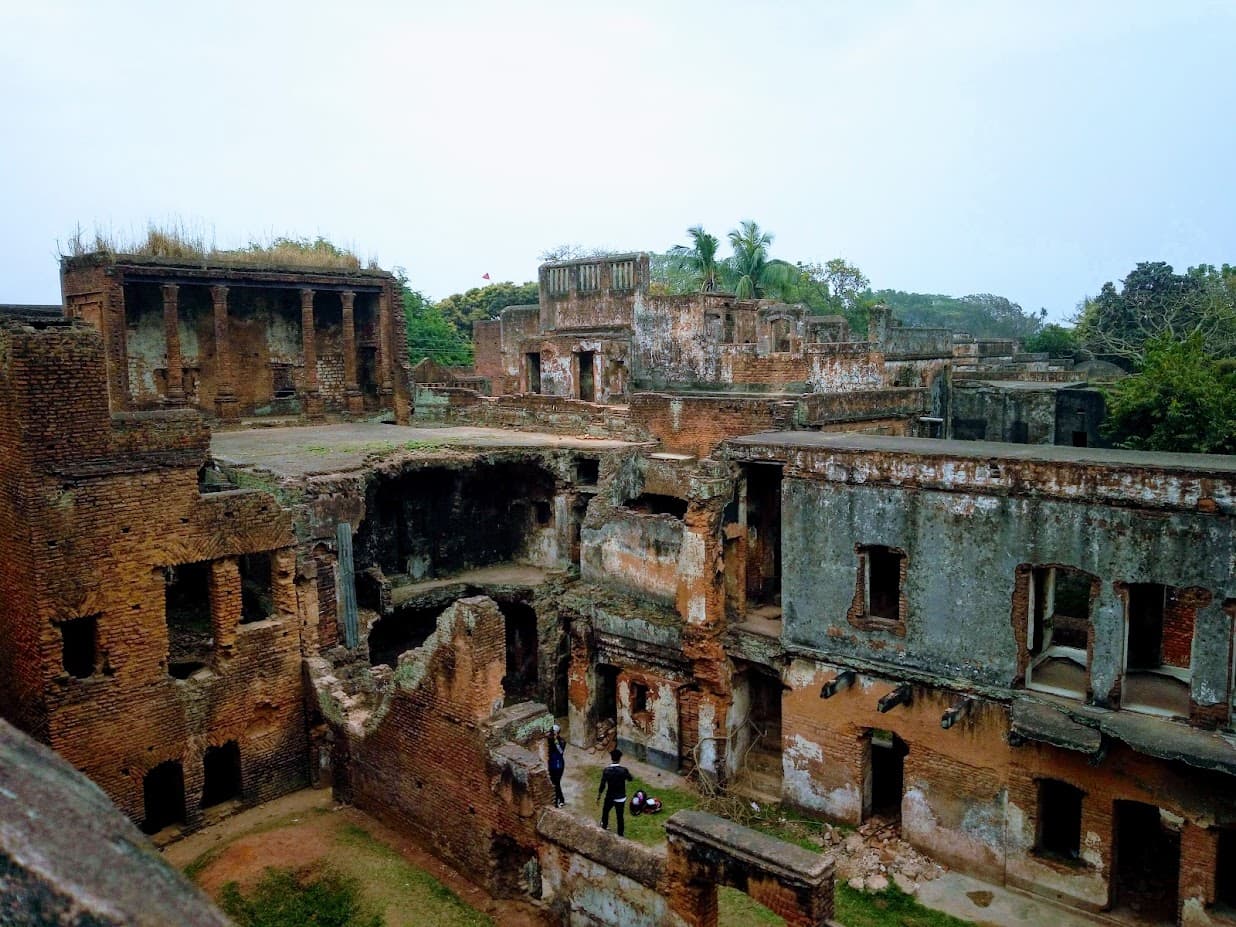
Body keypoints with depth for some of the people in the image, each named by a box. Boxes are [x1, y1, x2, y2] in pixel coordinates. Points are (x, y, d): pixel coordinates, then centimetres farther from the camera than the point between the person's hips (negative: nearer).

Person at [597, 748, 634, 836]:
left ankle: (604, 826, 48)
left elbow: (602, 785, -12)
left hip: (610, 796, 1)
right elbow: (631, 779, 0)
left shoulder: (606, 770, -16)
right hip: (621, 798, -1)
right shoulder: (624, 770, -19)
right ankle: (620, 834, 20)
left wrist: (599, 796, 1)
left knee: (605, 811, 28)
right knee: (619, 816, 12)